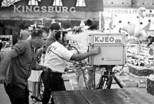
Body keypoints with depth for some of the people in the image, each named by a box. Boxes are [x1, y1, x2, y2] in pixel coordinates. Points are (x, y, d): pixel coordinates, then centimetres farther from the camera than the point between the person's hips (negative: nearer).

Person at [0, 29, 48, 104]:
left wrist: (42, 67, 11)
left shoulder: (34, 49, 12)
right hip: (14, 84, -9)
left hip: (23, 84, 9)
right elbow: (8, 56, -26)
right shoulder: (24, 44, -16)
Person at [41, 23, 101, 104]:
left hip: (47, 75, 10)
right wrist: (92, 52, -23)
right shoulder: (60, 48, -22)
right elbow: (76, 57, -27)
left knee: (46, 97, 22)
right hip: (54, 76, -9)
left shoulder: (52, 45, 5)